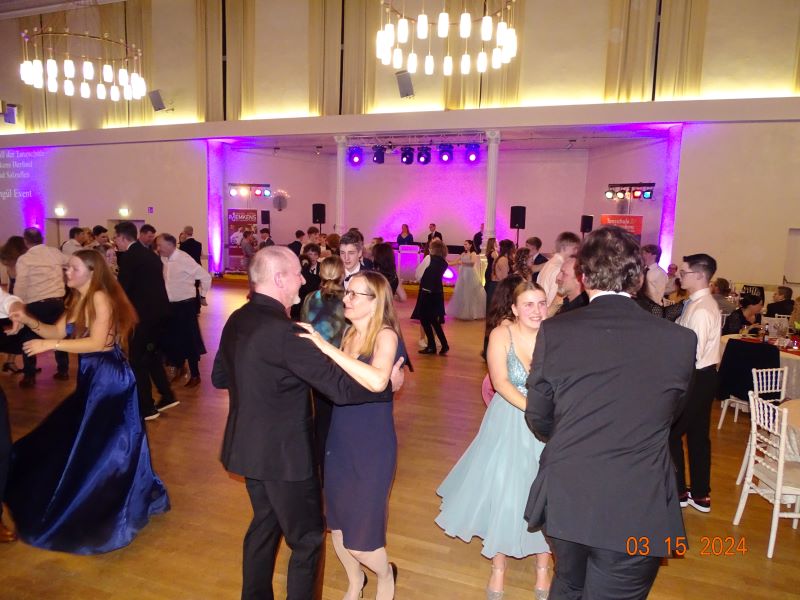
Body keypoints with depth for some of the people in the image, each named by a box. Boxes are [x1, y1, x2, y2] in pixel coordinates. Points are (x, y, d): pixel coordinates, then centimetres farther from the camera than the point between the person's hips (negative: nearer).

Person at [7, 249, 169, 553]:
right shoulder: (78, 299, 12)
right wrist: (29, 320, -6)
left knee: (101, 446, 3)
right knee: (82, 442, 21)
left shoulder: (101, 298, -18)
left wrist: (50, 345, -23)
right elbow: (58, 332, 8)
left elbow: (97, 342, -24)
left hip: (109, 379, -10)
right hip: (92, 378, 10)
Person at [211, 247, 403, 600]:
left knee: (264, 524, 27)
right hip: (283, 453, -9)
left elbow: (219, 377, 14)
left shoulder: (237, 320, 0)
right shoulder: (282, 330, -27)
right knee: (307, 539, 10)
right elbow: (340, 387, -27)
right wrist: (388, 384, -13)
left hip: (249, 447, 9)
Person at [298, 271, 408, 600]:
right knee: (337, 524, 19)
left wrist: (327, 347, -34)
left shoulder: (386, 335, -17)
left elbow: (377, 381, -36)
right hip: (338, 442, 6)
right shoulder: (349, 333, 3)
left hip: (372, 448, -6)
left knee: (358, 538, 5)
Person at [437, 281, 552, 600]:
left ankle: (543, 567, 36)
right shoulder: (501, 335, -11)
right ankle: (498, 567, 32)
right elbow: (501, 382, -17)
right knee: (502, 494, 8)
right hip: (509, 424, -1)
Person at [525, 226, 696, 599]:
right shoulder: (680, 341, -9)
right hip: (638, 512, -1)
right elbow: (672, 414, 8)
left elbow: (538, 418, 1)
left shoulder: (554, 332, -10)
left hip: (564, 500, 2)